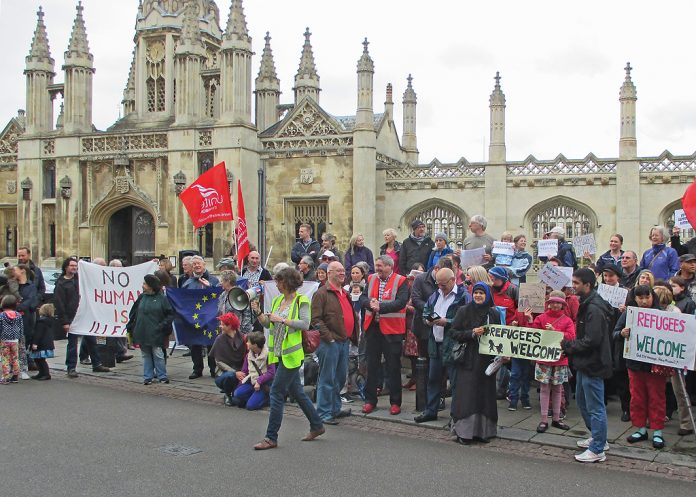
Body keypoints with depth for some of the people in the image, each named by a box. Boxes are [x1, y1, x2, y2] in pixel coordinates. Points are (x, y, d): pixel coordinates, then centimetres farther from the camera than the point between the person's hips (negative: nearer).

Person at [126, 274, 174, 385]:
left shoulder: (162, 298, -5)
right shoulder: (142, 297, 8)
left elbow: (170, 314, -3)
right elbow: (133, 312, 13)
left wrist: (162, 325, -11)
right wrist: (130, 326, 8)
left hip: (155, 333, -4)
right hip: (142, 333, 4)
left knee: (158, 354, -1)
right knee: (146, 355, 10)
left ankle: (162, 376, 10)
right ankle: (147, 377, 18)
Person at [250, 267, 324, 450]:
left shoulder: (301, 301, -8)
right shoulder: (277, 300, 13)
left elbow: (305, 324, -19)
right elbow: (268, 323, 13)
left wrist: (282, 319, -20)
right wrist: (258, 313, -4)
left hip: (291, 354, -8)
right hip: (279, 353, 8)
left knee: (276, 392, -8)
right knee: (296, 390, 16)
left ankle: (271, 438, 0)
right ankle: (317, 425, 29)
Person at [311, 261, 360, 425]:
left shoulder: (345, 294, 18)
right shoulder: (322, 293, -9)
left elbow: (353, 316, 27)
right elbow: (316, 319, -15)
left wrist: (353, 335, 16)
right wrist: (328, 337, -18)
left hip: (344, 342, 8)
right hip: (330, 343, -8)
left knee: (340, 377, 16)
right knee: (327, 379, -3)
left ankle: (335, 408, 28)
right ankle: (324, 413, 4)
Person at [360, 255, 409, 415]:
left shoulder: (400, 282, -7)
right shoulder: (371, 279, 10)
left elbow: (401, 302, -18)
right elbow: (363, 298, 4)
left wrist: (380, 307, -24)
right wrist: (370, 303, -17)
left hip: (392, 329, -5)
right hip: (372, 327, 5)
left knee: (393, 367, 5)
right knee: (372, 365, 12)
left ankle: (395, 402, 15)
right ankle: (370, 400, 23)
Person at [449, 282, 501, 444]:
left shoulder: (494, 314, 8)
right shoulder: (464, 311, 0)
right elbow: (453, 333, -3)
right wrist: (472, 333, -16)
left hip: (486, 360, 3)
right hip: (467, 360, -3)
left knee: (485, 395, 5)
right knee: (467, 395, -5)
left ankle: (482, 431, 14)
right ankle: (464, 432, 2)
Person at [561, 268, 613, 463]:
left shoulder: (594, 309, -22)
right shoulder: (587, 304, 11)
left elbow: (592, 340, -26)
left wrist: (568, 345, -15)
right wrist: (570, 346, 5)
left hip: (593, 365, -11)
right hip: (585, 363, 11)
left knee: (595, 407, -1)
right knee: (583, 401, 21)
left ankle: (597, 450, 9)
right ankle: (598, 438, 35)